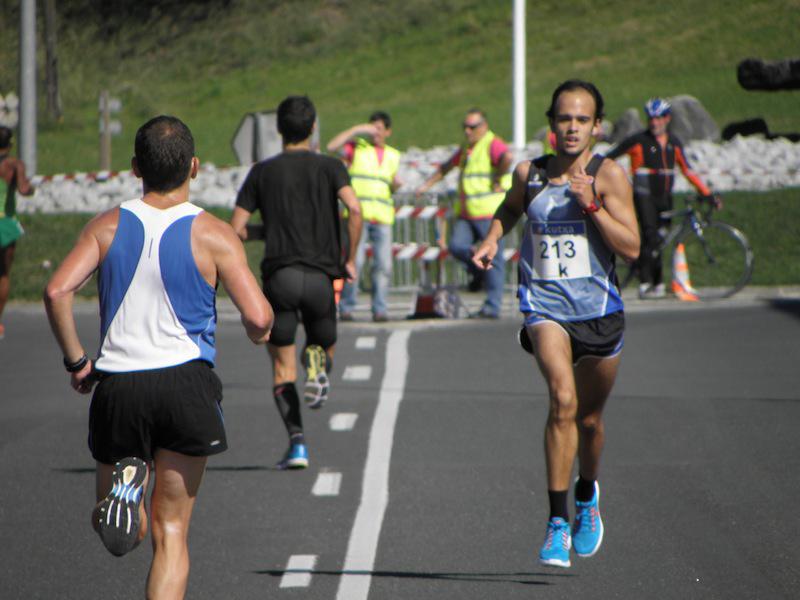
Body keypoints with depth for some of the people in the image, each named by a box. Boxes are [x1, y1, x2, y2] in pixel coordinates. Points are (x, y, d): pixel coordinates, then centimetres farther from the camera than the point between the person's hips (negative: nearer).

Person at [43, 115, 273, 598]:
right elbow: (258, 319, -11)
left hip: (117, 384, 1)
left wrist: (76, 361, 2)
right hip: (186, 381, -1)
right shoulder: (212, 235, -3)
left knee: (118, 529, 17)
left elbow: (57, 292, -10)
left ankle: (125, 481, -18)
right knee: (172, 531, 6)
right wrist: (261, 331, 13)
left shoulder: (107, 228, 3)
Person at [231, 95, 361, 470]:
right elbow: (354, 209, -11)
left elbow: (236, 229, 5)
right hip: (320, 276, 0)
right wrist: (350, 259, 0)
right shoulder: (330, 167, 6)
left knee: (283, 369, 6)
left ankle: (297, 442, -11)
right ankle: (318, 362, -16)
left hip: (279, 274, 0)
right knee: (324, 343, 22)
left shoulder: (263, 172, 9)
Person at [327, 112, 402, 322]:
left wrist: (395, 184, 1)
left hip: (383, 217, 4)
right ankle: (346, 308, -4)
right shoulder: (357, 147, 6)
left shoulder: (393, 156, 19)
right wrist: (357, 129, -12)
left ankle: (379, 310, 1)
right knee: (354, 261, -13)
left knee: (383, 264, -4)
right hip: (358, 214, -4)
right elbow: (332, 146, -12)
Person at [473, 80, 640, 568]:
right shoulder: (530, 174, 3)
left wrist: (591, 204, -21)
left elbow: (632, 247, -12)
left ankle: (587, 494, 48)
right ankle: (558, 523, -22)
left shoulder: (609, 175, -5)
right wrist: (492, 239, 8)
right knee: (563, 400, -24)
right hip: (545, 305, 0)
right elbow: (511, 208, 27)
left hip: (598, 309, 0)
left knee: (590, 418, 15)